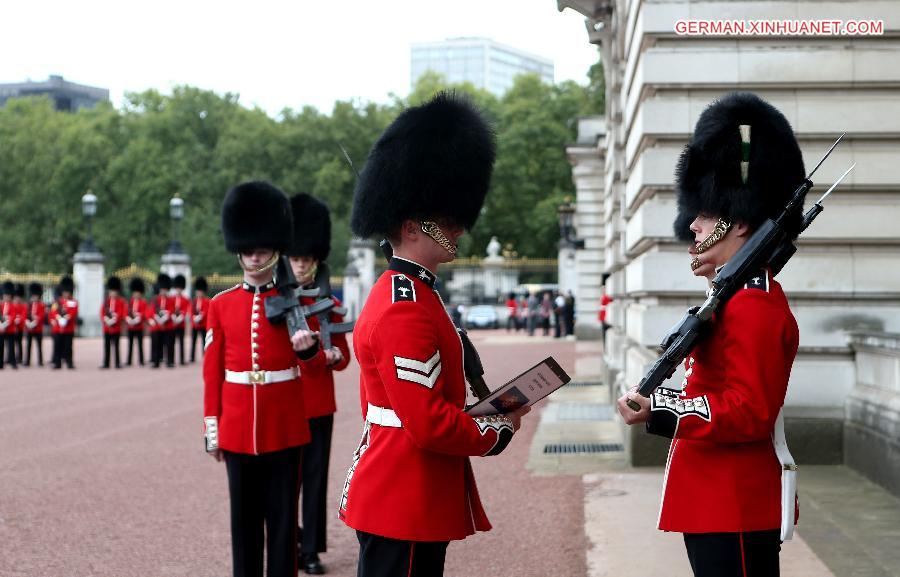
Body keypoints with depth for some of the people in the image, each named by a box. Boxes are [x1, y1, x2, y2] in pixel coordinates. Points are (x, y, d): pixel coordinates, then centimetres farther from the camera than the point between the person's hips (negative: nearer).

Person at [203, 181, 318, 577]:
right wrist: (211, 426, 3)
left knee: (283, 513, 3)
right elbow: (212, 369, 6)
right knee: (244, 515, 8)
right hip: (237, 428, 1)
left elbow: (308, 367, 1)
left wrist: (307, 348, -22)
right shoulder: (221, 304, 4)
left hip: (284, 426, -1)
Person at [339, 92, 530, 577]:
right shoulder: (407, 309, -20)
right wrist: (497, 433, -8)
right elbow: (430, 424, -24)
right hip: (403, 506, -11)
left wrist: (479, 412, 10)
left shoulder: (399, 293, 14)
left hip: (411, 502, 11)